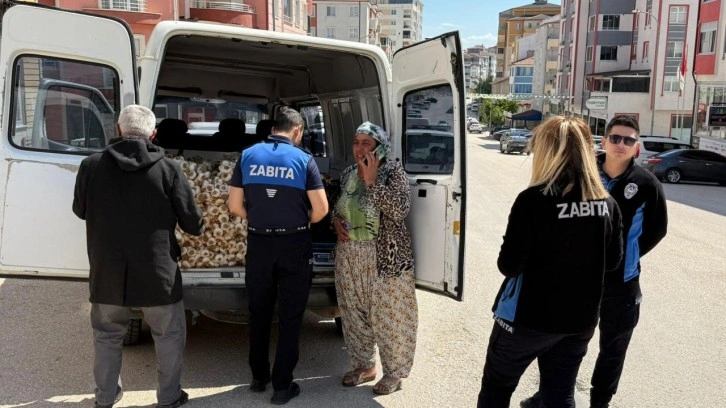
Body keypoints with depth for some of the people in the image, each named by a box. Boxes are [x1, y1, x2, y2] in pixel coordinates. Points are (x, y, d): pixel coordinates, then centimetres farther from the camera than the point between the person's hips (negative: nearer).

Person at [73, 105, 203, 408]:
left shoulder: (91, 165, -7)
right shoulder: (168, 169, -14)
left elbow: (80, 210, 11)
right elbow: (193, 223, -10)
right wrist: (195, 226, 14)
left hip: (107, 273, 2)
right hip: (157, 273, -2)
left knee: (106, 335, 23)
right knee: (169, 336, 17)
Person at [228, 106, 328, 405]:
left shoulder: (248, 156, 0)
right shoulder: (303, 159, -7)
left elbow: (235, 206, -1)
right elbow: (321, 209, -11)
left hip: (258, 243, 3)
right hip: (294, 245, -2)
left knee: (259, 313, 18)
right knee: (290, 317, 9)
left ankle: (258, 377, 30)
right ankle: (282, 386, 15)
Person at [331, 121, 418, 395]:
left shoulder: (393, 172, -11)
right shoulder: (347, 174, 6)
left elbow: (401, 210, -25)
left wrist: (371, 181, -25)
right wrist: (336, 220, -2)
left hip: (385, 256, -6)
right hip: (350, 255, 6)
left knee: (388, 314, 4)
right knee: (355, 313, 15)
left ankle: (394, 371, 22)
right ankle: (364, 365, 34)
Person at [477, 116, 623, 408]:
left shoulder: (534, 199, -20)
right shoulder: (607, 203, -2)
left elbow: (509, 265, -19)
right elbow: (612, 261, 10)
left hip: (529, 318, -5)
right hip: (580, 320, 5)